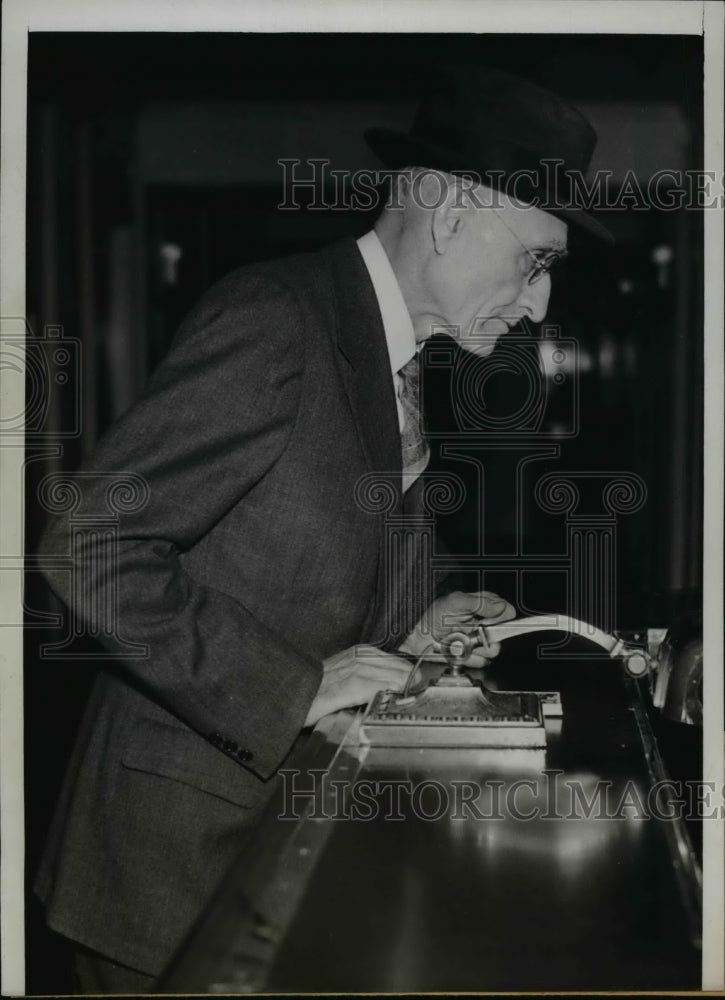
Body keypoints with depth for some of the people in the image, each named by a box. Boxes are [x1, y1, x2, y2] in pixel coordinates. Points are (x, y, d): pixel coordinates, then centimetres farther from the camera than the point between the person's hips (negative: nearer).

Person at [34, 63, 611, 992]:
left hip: (291, 828, 8)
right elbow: (90, 549, -23)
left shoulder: (396, 368, 12)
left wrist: (406, 644, 3)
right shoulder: (273, 318, -17)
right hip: (185, 843, -8)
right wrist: (294, 690, -22)